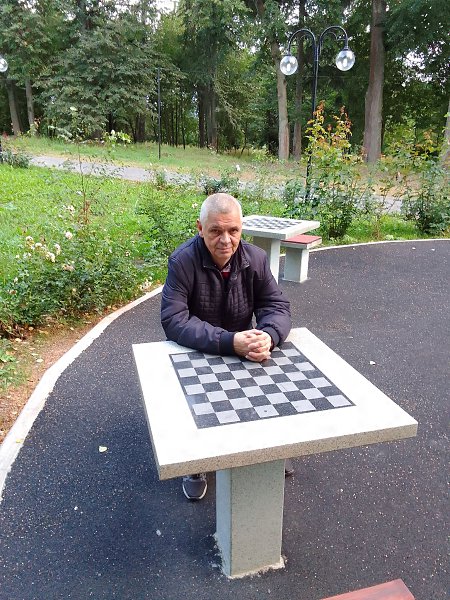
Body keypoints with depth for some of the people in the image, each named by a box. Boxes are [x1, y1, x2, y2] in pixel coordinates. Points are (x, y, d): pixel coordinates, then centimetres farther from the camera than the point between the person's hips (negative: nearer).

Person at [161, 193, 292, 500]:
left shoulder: (256, 258, -9)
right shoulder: (183, 261, -22)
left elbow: (277, 306, -9)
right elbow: (173, 320, -30)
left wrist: (268, 336, -34)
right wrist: (229, 342, -42)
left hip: (244, 350, 4)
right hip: (193, 353, -3)